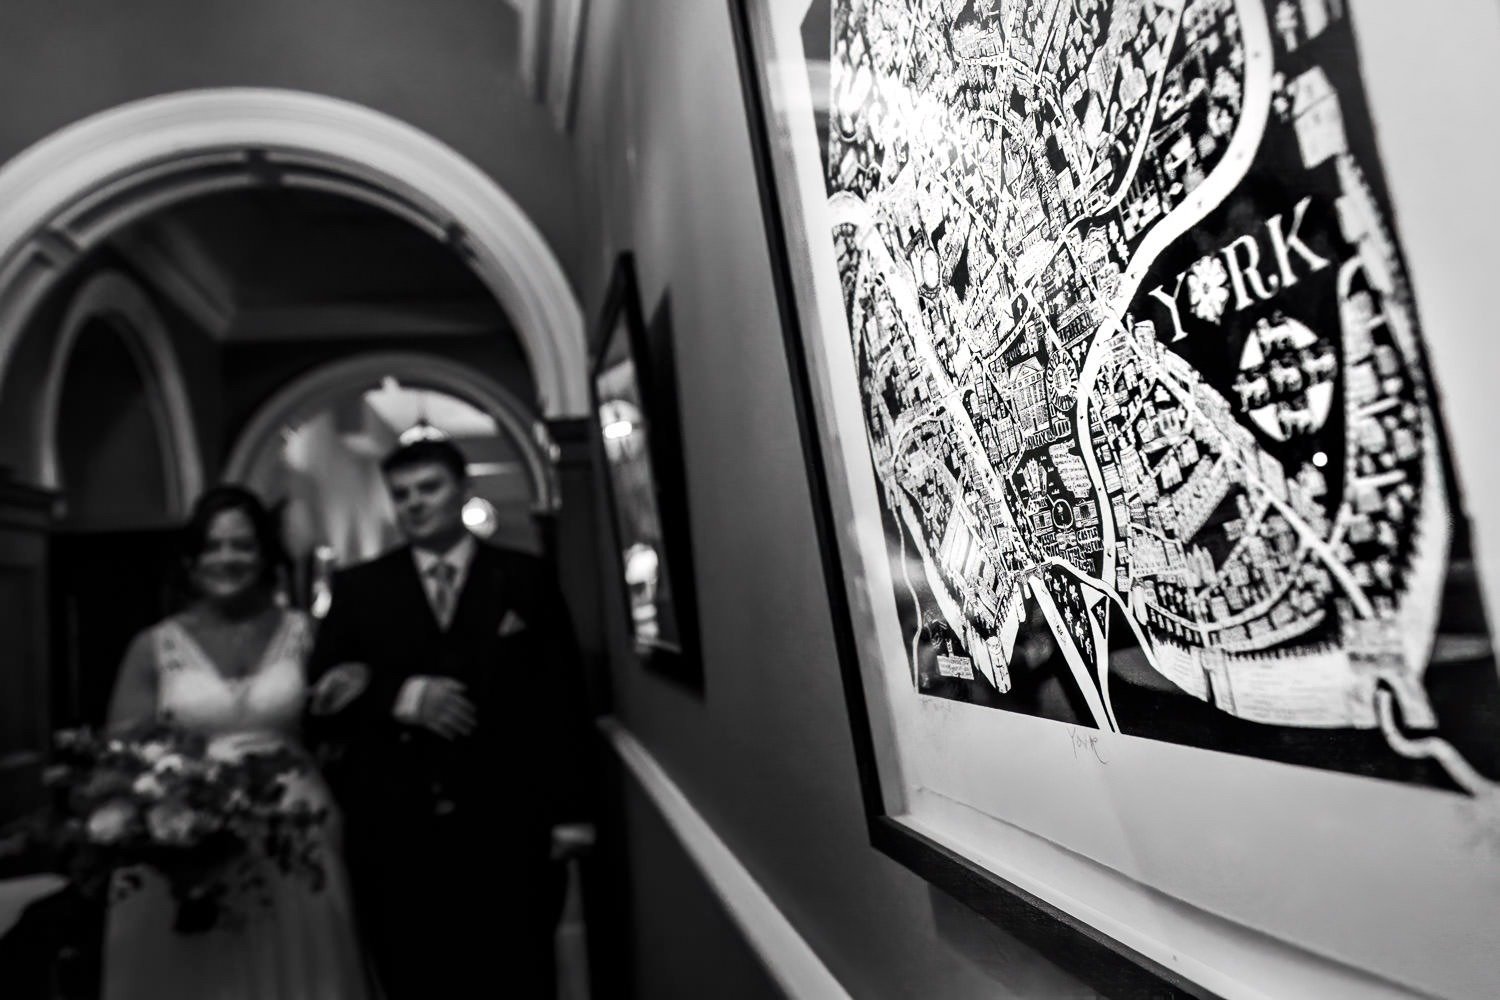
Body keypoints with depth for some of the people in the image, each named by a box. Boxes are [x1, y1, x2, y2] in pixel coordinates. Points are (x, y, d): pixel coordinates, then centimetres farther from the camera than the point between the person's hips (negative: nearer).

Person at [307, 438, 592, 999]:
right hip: (395, 836, 1)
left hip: (508, 829, -1)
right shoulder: (358, 588, 7)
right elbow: (323, 698, 2)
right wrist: (400, 695, -16)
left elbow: (562, 696, 2)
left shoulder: (525, 579, 3)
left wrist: (566, 811, -3)